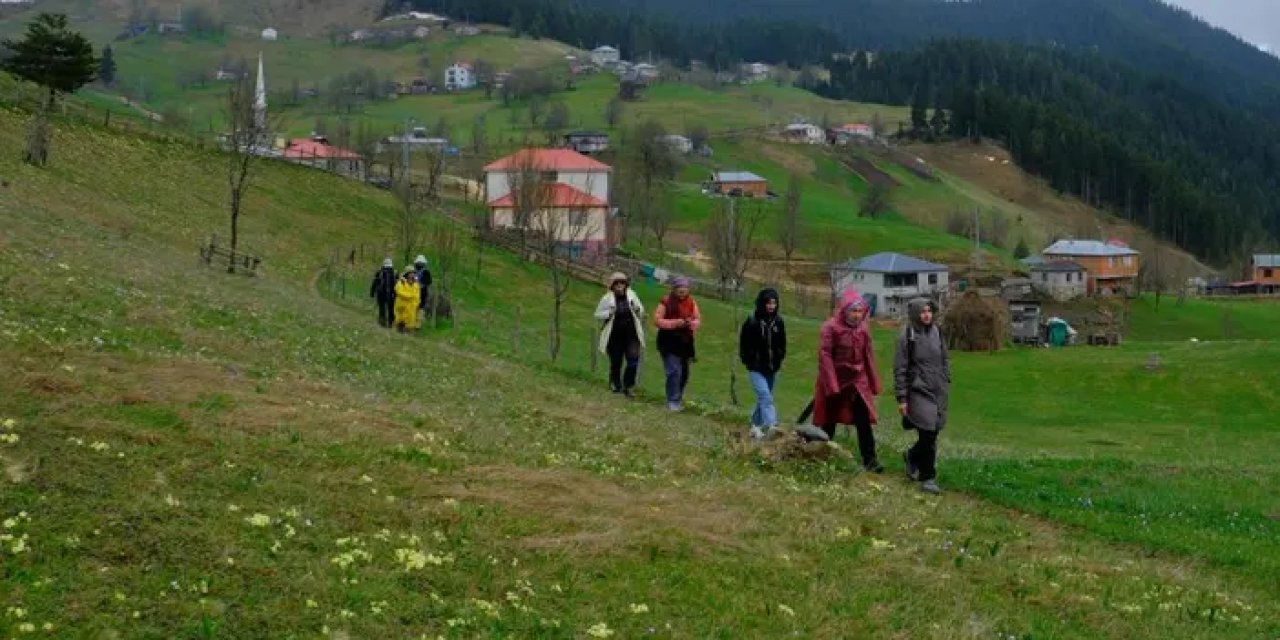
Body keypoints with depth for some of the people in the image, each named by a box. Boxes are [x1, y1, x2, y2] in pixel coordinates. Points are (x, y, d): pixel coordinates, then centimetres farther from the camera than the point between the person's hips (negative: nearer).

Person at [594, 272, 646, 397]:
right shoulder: (607, 299, -4)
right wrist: (609, 313, -16)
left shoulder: (631, 295, 2)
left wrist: (637, 309, -11)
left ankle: (628, 387, 7)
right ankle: (616, 386, 27)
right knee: (615, 363, 8)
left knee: (633, 362, -7)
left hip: (631, 336, 1)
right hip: (615, 337, -1)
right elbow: (598, 315, 2)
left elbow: (641, 311, 13)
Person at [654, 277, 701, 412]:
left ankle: (678, 399, 28)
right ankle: (673, 401, -5)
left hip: (685, 342, 5)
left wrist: (693, 323, -15)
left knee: (684, 373, 11)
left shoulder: (691, 302, 4)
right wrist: (675, 323, -19)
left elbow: (698, 319, 9)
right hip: (669, 342, -5)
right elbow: (657, 320, -10)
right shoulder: (666, 302, -10)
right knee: (674, 372, -13)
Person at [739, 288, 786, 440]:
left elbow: (782, 344, 14)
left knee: (763, 398, 14)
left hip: (772, 369, 5)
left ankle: (756, 426, 27)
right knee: (765, 397, -18)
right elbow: (743, 344, -3)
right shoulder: (751, 322, -10)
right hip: (756, 369, -5)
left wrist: (780, 359, 4)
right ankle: (771, 426, -29)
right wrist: (747, 361, -8)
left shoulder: (778, 322, 3)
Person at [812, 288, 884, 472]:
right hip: (835, 380, -3)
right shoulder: (831, 327, -13)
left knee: (864, 421, -5)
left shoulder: (863, 329, 3)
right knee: (829, 422, 9)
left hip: (858, 381, 4)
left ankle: (870, 460, -2)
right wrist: (831, 384, -20)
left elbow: (868, 356, 9)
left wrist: (873, 383, 9)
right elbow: (824, 355, -15)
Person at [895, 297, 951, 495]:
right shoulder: (907, 336, -9)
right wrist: (901, 398, -9)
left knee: (932, 433, 10)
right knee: (928, 434, -10)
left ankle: (912, 457, 38)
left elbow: (945, 360, 18)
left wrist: (946, 383, 13)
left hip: (938, 392, 6)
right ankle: (927, 477, 2)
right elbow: (900, 369, -8)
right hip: (918, 391, -6)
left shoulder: (936, 332, 7)